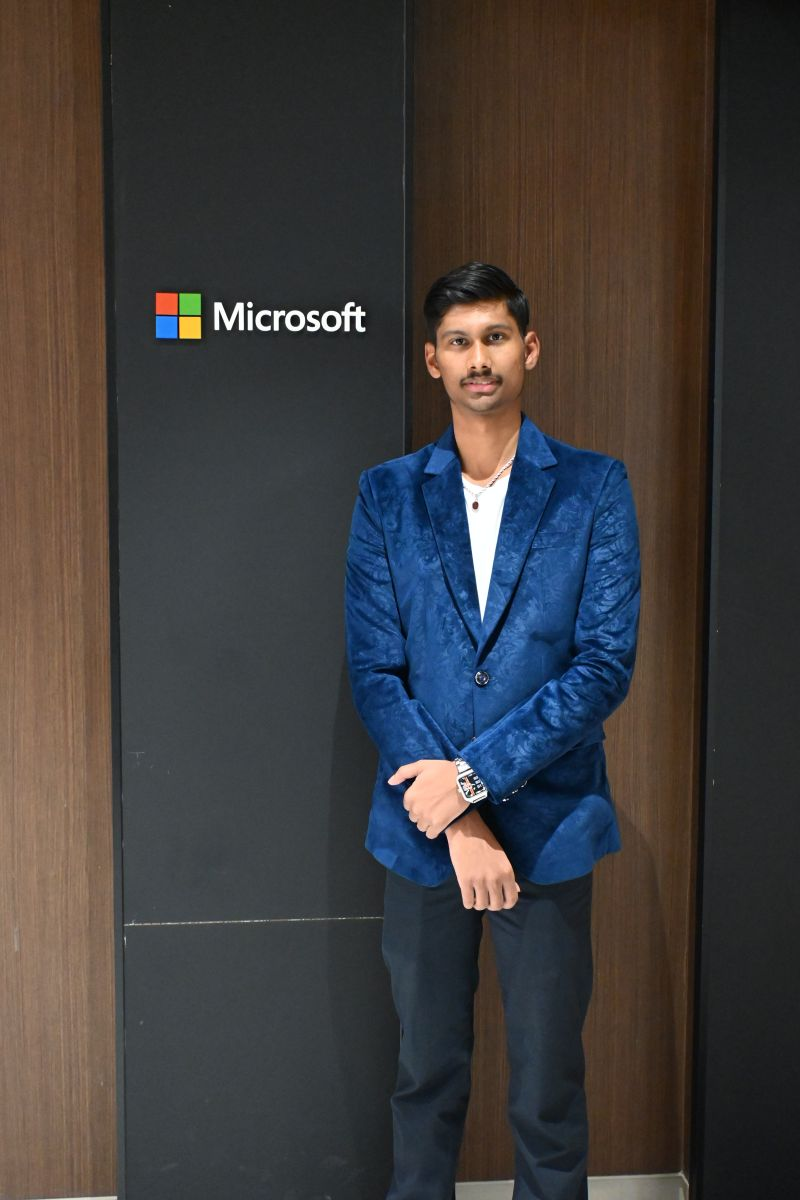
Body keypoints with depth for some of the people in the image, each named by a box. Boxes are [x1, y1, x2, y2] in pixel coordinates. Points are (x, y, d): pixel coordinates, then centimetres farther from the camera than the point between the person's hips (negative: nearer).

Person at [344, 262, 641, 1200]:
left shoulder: (593, 489, -2)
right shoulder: (387, 495, 2)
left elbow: (606, 664, -10)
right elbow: (374, 671, -3)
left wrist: (475, 774, -16)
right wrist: (459, 819, -12)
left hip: (549, 824, -1)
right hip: (422, 830, 2)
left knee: (548, 1093, 10)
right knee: (426, 1078, 16)